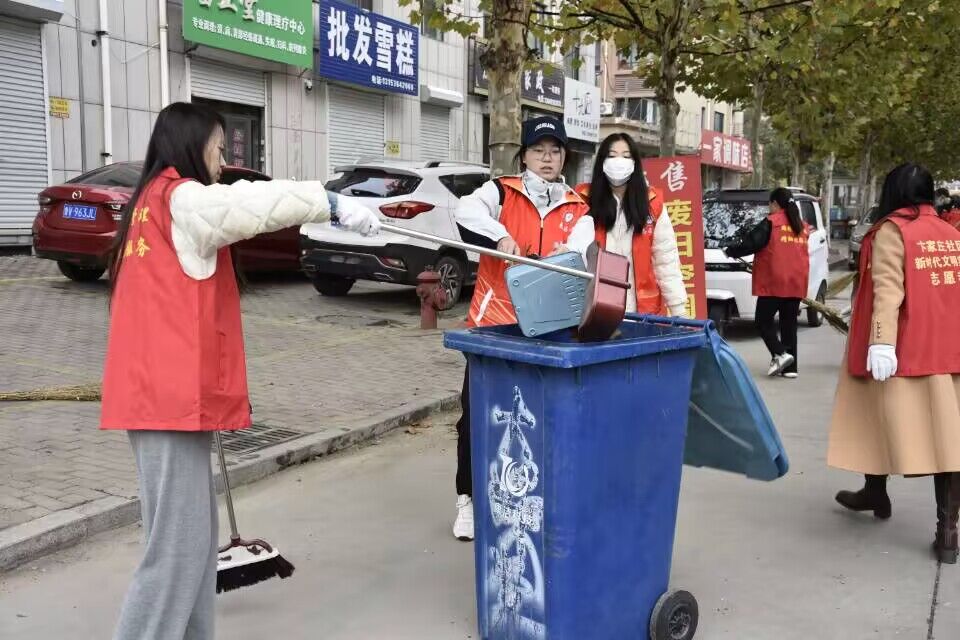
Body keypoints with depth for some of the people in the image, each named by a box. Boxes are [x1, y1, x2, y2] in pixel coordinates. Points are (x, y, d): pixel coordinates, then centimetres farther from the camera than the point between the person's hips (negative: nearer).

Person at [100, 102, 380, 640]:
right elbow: (252, 203, -27)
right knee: (179, 540, -7)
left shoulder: (156, 202, 21)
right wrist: (332, 203, -23)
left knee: (195, 532, 13)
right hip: (172, 392, -10)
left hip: (163, 387, 10)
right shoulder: (180, 198, -10)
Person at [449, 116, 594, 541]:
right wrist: (500, 237, -39)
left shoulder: (577, 209, 9)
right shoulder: (501, 191, 1)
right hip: (493, 321, -2)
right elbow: (467, 212, -21)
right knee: (477, 410, 3)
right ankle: (468, 498, 19)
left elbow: (582, 251, -7)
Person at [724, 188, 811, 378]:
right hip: (797, 284, 7)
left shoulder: (771, 223, -8)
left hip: (773, 283, -7)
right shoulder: (802, 226, 14)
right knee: (789, 324, 11)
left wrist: (730, 250, 5)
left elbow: (750, 244, -11)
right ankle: (791, 368, 11)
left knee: (763, 321, 4)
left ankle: (780, 354, -13)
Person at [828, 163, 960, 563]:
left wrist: (881, 341, -26)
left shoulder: (891, 231, -7)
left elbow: (887, 289, -19)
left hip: (905, 349, -5)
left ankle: (875, 493, 32)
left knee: (889, 419, 13)